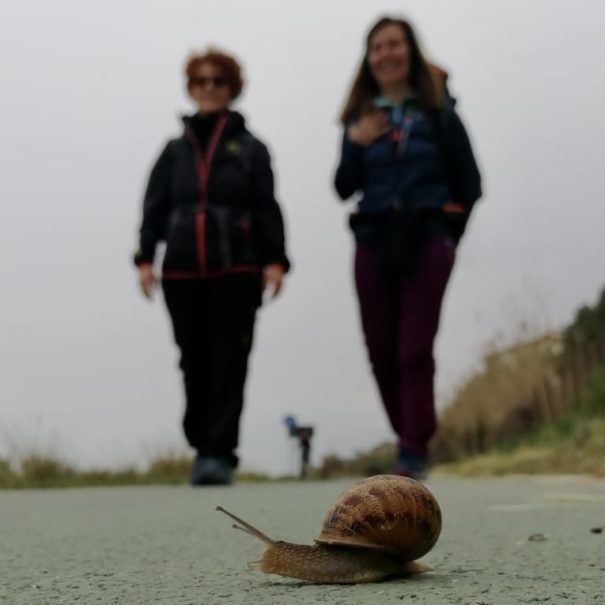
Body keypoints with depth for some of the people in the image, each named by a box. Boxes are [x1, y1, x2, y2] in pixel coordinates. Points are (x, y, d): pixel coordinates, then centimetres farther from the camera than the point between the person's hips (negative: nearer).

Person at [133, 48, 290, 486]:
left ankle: (220, 454, -7)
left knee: (229, 363, -8)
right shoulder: (175, 150, 15)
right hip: (182, 270, 3)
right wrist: (145, 257, -2)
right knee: (195, 363, 6)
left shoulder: (249, 148, 8)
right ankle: (203, 446, 18)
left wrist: (274, 259, -8)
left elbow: (267, 209, 2)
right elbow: (155, 207, 10)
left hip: (237, 268, -2)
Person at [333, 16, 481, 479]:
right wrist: (356, 144, -10)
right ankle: (413, 443, 17)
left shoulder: (438, 111, 4)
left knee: (414, 350, -10)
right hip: (374, 244, 3)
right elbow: (345, 188, 5)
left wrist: (448, 231, 4)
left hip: (427, 242, -3)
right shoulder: (360, 117, 11)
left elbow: (468, 183, 7)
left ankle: (413, 453, -9)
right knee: (382, 353, 4)